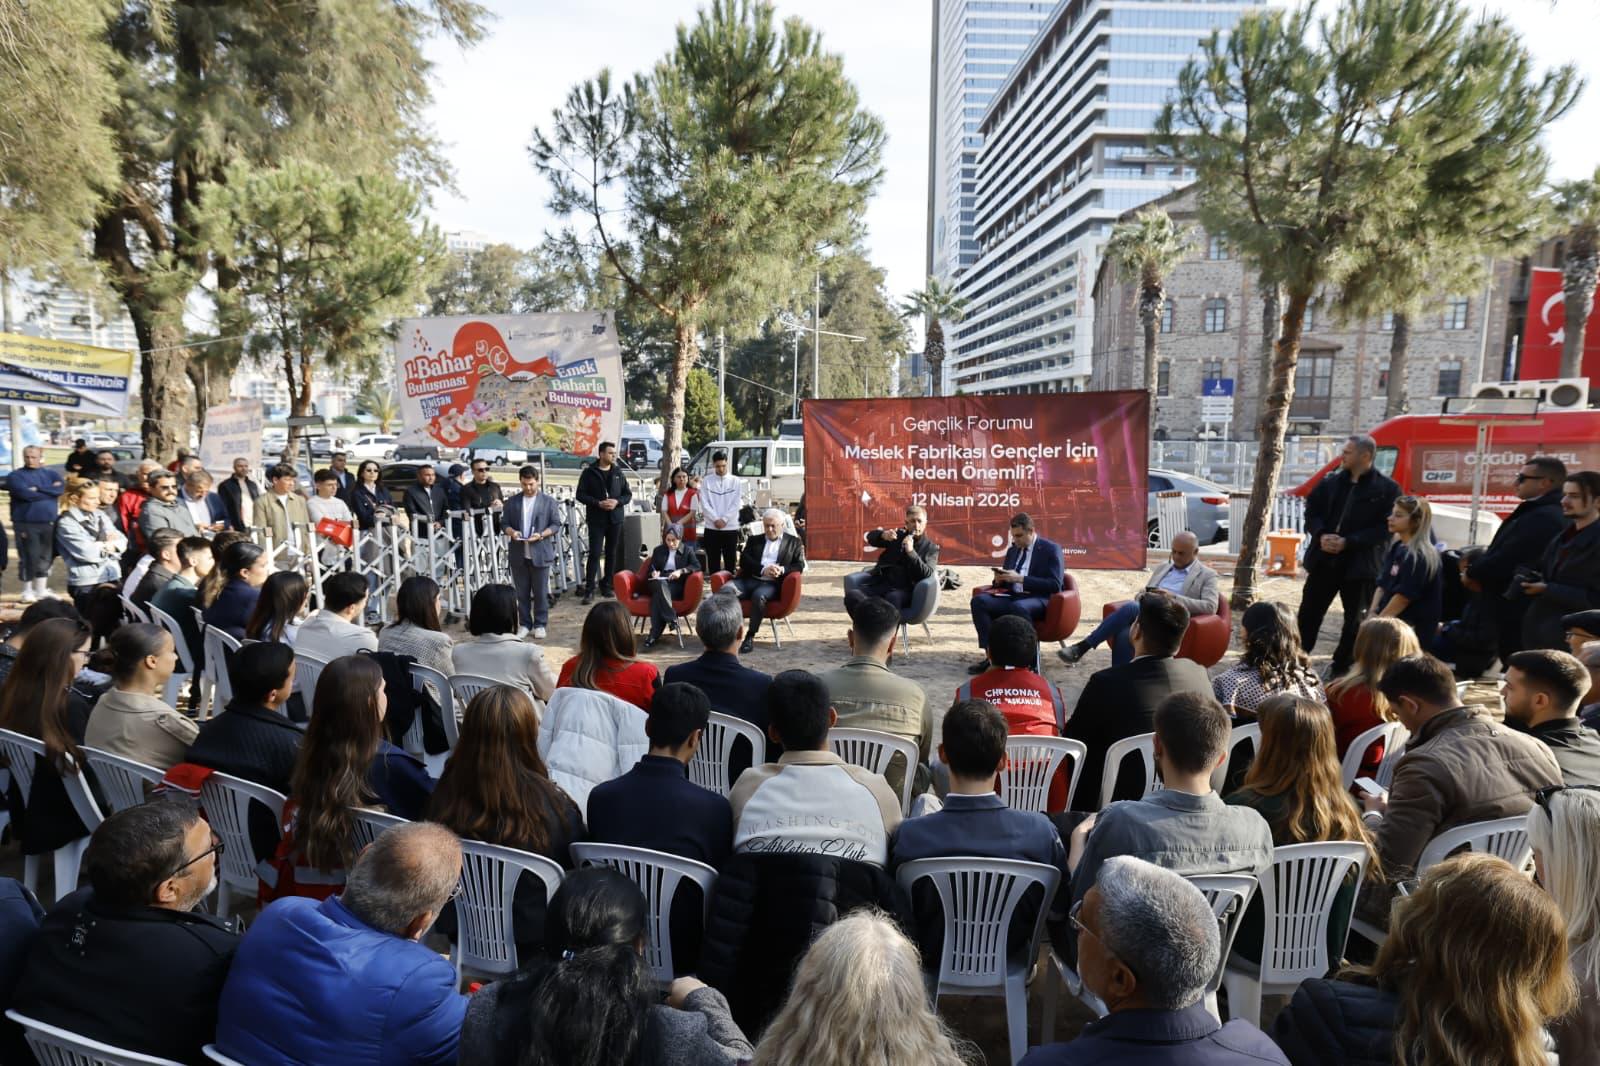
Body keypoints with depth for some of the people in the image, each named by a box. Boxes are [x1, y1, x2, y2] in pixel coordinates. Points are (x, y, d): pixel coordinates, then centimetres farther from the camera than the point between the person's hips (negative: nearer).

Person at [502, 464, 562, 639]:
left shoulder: (549, 501, 2)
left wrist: (541, 535, -16)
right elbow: (504, 523, 8)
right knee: (521, 592, 8)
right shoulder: (512, 502, 9)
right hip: (518, 554, 3)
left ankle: (540, 624, 11)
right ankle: (525, 624, 18)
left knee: (541, 592, 2)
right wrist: (511, 532, -14)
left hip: (540, 554, -2)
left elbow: (556, 524, -1)